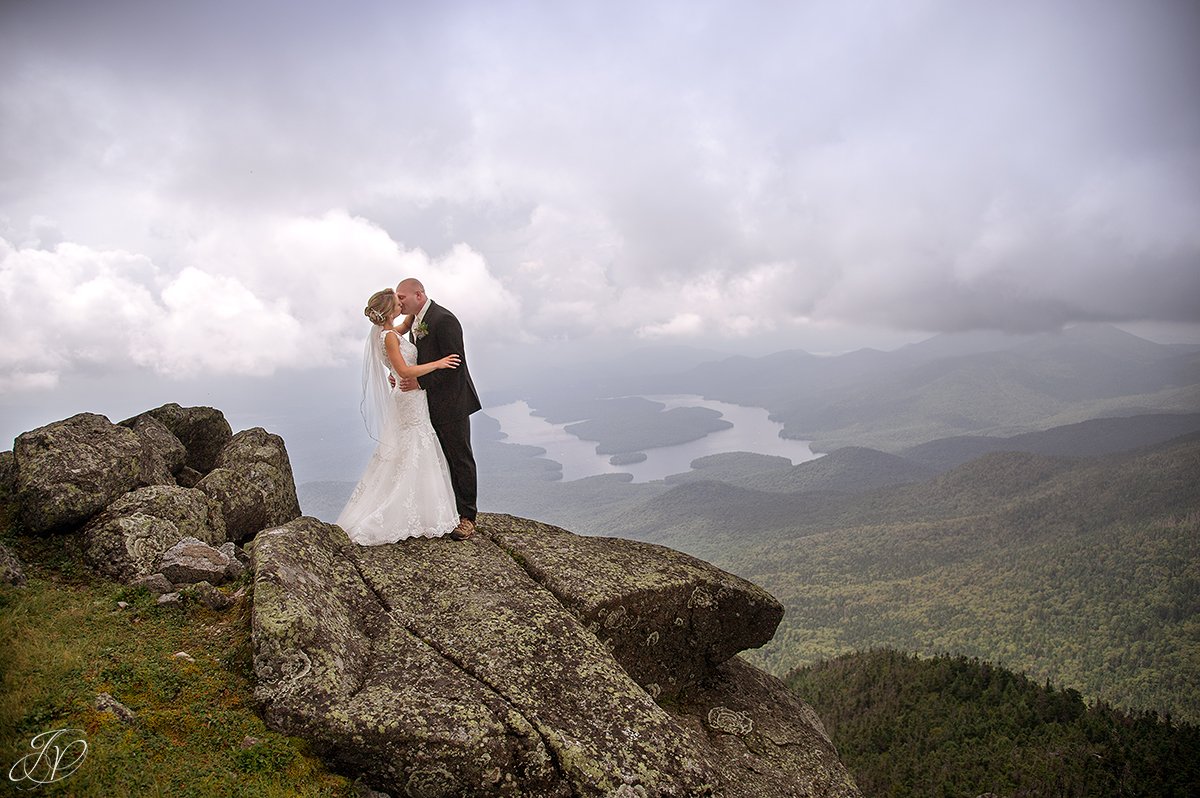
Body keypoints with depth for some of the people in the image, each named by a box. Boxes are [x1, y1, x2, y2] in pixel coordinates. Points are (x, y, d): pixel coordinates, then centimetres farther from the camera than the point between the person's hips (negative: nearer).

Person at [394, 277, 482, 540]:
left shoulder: (443, 320, -18)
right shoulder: (415, 323, 12)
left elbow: (453, 363, -22)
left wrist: (419, 383, -21)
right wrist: (403, 376, -1)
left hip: (451, 402, -9)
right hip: (430, 405, 9)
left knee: (460, 458, 1)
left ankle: (466, 516, 10)